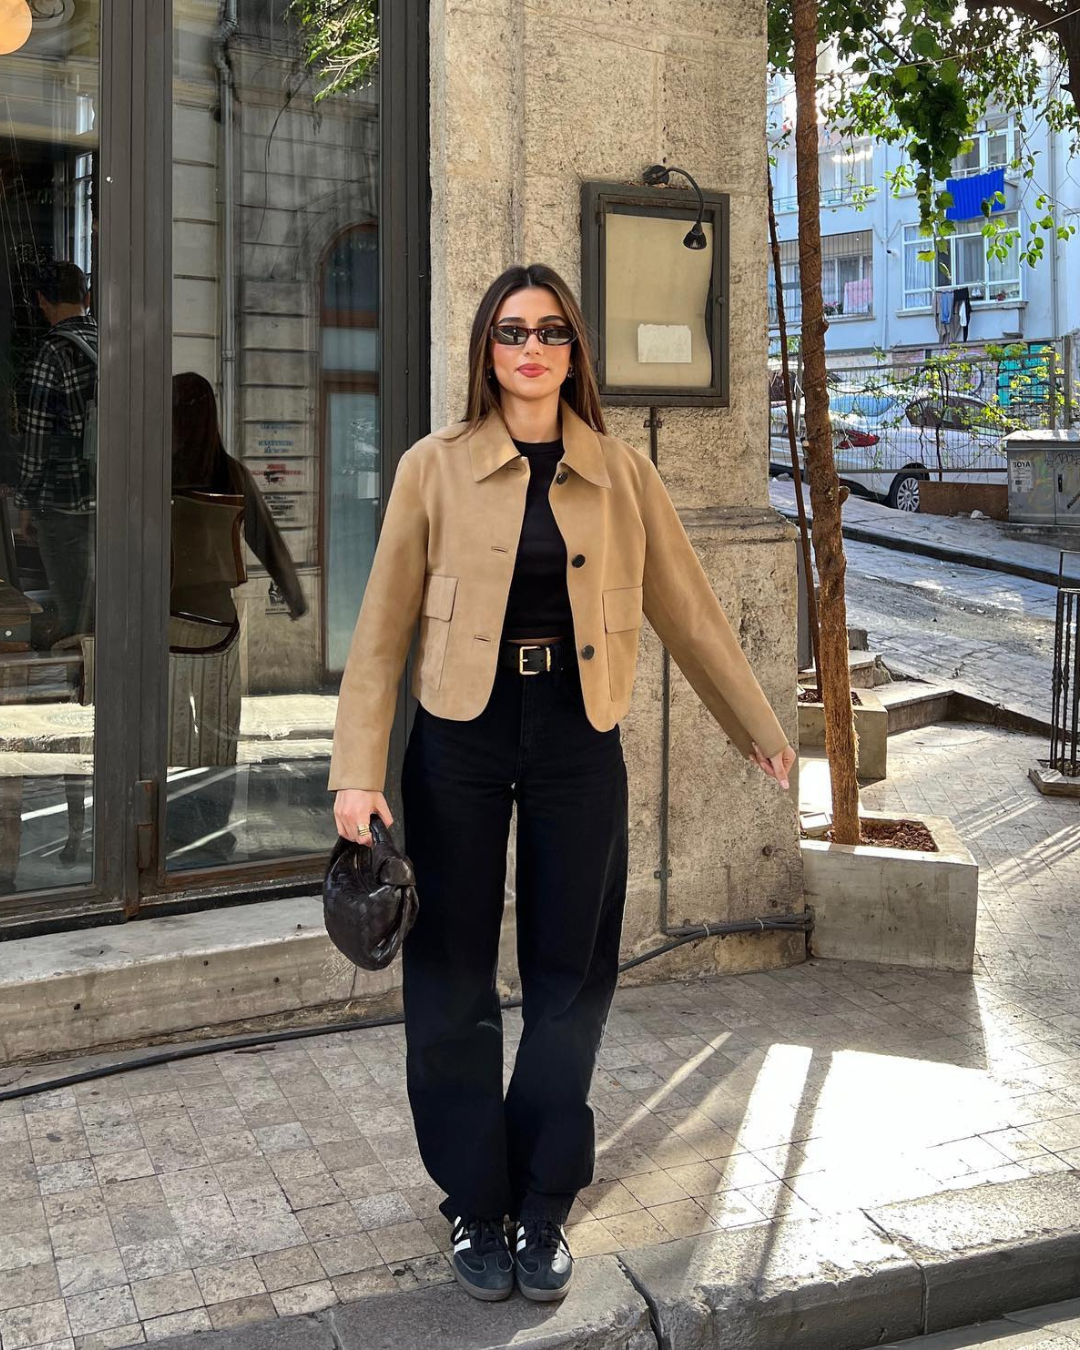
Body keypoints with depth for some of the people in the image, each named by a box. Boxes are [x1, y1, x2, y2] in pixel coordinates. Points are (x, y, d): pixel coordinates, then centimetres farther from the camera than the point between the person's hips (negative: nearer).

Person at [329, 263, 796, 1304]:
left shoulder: (622, 473, 4)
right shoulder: (435, 468, -1)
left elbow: (687, 610, 10)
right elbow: (382, 630, -2)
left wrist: (760, 730, 14)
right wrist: (358, 772, -9)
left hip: (576, 741, 2)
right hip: (460, 739, -1)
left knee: (569, 980, 8)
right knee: (452, 982, 6)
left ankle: (542, 1208, 26)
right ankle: (475, 1206, 25)